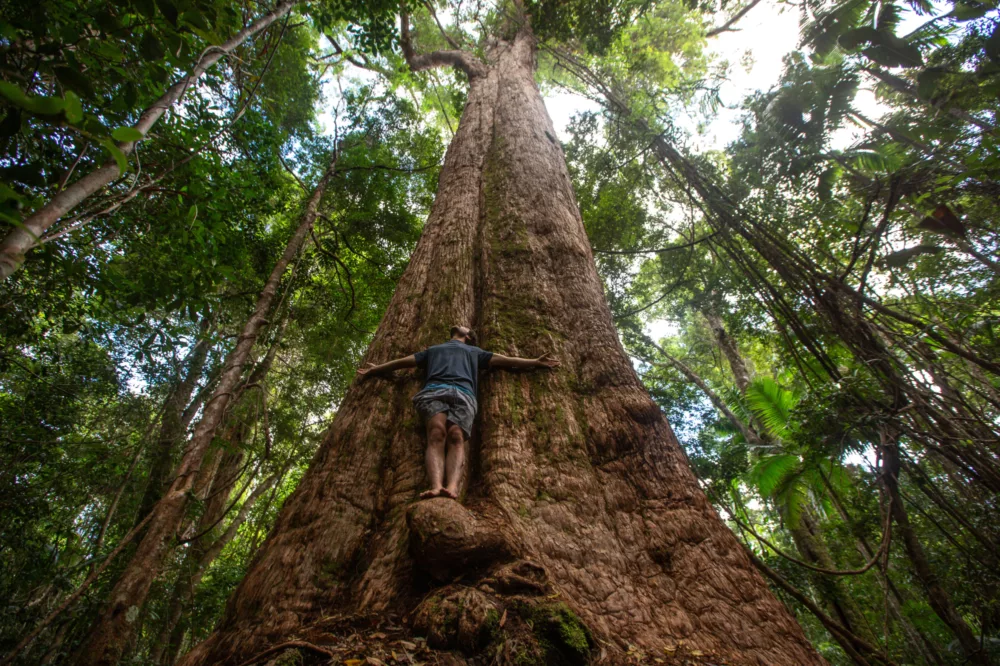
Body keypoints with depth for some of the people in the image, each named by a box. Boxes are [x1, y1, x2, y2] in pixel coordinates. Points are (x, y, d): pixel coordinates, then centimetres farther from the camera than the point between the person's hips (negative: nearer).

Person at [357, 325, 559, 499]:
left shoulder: (474, 351, 39)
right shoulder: (433, 350, 42)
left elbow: (504, 360, 34)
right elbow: (403, 361, 44)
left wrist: (535, 362, 28)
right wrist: (375, 369, 46)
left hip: (463, 392, 0)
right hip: (434, 390, 1)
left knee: (457, 438, -28)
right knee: (436, 436, -29)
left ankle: (452, 488, -51)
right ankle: (436, 487, -49)